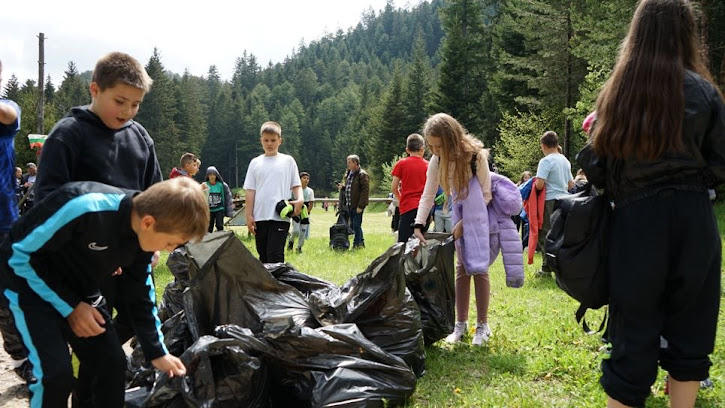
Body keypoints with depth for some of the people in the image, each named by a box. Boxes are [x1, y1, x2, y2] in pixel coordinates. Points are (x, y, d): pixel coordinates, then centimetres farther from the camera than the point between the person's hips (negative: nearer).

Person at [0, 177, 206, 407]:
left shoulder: (144, 234, -13)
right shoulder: (82, 207, -37)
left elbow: (140, 296, 2)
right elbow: (20, 253, -24)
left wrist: (157, 353, 5)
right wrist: (70, 307, -20)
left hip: (80, 290, 6)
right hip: (30, 280, -6)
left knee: (113, 364, -2)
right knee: (57, 373, -17)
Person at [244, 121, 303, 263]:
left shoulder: (288, 161, 7)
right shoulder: (255, 163, 11)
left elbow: (296, 185, 8)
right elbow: (250, 191, 9)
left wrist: (299, 199, -13)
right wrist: (249, 216, 2)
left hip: (280, 216, -3)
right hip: (260, 217, 3)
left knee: (275, 255, -11)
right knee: (263, 255, 10)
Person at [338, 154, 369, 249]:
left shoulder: (362, 175, -11)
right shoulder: (348, 173, 16)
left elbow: (365, 191, -16)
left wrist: (360, 206, -19)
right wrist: (342, 186, 6)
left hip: (357, 205, -8)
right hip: (349, 205, 8)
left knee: (356, 225, -5)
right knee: (353, 225, 12)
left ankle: (357, 244, 4)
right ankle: (361, 243, 22)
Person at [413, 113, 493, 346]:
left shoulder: (476, 156, -25)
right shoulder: (438, 160, -13)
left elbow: (485, 195, -16)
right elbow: (428, 195, -7)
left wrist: (464, 222, -19)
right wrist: (419, 225, -18)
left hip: (480, 215, -4)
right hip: (459, 214, 4)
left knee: (478, 268, -6)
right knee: (462, 267, 5)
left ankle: (483, 325, 4)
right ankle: (461, 323, 12)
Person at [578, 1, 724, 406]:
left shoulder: (616, 92, 1)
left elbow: (596, 167, -1)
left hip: (635, 224, 1)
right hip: (692, 221, 0)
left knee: (634, 332, 9)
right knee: (689, 328, 15)